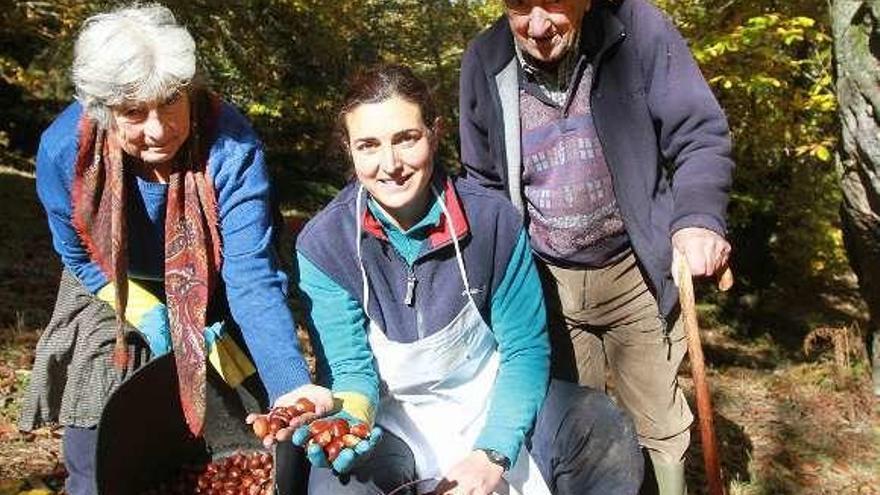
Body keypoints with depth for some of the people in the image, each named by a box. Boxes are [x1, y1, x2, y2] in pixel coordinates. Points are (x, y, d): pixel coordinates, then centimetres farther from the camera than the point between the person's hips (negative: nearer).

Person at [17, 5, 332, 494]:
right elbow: (79, 257, -8)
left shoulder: (231, 145, -33)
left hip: (210, 304, -1)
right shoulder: (64, 149, -25)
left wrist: (292, 384, -49)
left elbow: (252, 274, -37)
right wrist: (145, 312, -23)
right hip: (112, 300, 2)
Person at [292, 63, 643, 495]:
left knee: (606, 432, -21)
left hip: (491, 400, 2)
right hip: (390, 421, -1)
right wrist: (348, 416, -36)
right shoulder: (321, 246, -14)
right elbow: (351, 369, -12)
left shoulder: (492, 217, -14)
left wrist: (493, 454, -20)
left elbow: (525, 348, -9)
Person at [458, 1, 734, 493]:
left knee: (661, 425, 15)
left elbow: (701, 136, -11)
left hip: (633, 276, -2)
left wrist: (699, 218, -29)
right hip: (546, 282, 2)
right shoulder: (484, 62, -4)